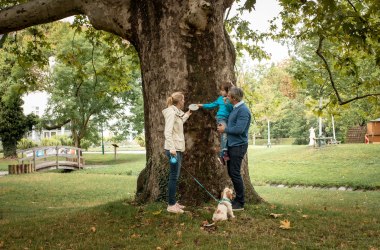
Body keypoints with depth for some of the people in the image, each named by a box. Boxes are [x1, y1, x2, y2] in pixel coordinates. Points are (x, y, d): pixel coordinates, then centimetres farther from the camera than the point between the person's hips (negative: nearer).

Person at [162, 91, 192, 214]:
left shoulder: (176, 112, 13)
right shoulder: (171, 113, -15)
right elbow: (168, 132, -22)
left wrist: (187, 114, 29)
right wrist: (172, 149, -28)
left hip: (178, 148, 10)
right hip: (173, 149, -10)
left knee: (175, 176, 13)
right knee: (174, 177, -6)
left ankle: (173, 202, 21)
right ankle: (171, 205, -1)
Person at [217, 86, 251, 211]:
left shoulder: (243, 110, -19)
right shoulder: (235, 108, 11)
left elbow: (239, 129, -25)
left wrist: (225, 129, -13)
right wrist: (224, 127, 10)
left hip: (238, 146, -10)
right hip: (232, 145, 10)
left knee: (235, 173, -5)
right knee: (231, 172, 15)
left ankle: (240, 203, 5)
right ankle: (238, 198, 26)